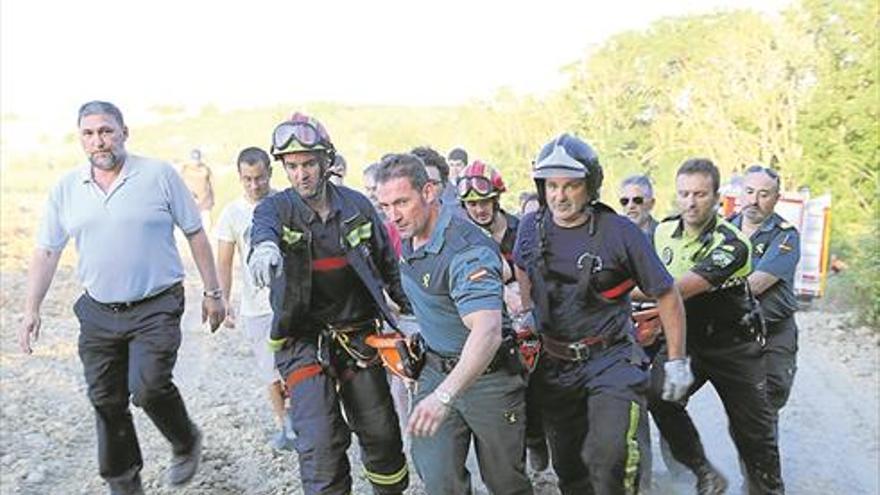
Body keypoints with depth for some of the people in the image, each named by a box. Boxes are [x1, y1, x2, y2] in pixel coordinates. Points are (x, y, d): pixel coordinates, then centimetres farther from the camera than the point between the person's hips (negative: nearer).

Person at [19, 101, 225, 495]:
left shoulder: (159, 174, -5)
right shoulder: (66, 188, 4)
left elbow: (196, 235, 0)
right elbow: (46, 252, 8)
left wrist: (211, 292, 0)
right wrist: (31, 310, 1)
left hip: (156, 308, -4)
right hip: (98, 313, 4)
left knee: (148, 386, -19)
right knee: (106, 402, 10)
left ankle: (186, 443, 12)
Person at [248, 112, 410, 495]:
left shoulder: (357, 205, 0)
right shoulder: (277, 208, -6)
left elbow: (388, 265, 10)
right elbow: (263, 226, -32)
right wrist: (264, 245, -56)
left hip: (359, 337, 2)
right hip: (304, 342, -2)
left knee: (382, 435, 10)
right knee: (320, 445, -11)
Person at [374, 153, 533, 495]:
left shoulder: (467, 249, -27)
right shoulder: (407, 240, 1)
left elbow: (487, 331, -41)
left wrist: (444, 396, -51)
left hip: (488, 374, -6)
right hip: (436, 370, 6)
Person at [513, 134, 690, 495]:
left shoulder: (620, 233, -14)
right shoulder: (531, 226, -2)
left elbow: (666, 294, -5)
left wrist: (677, 361, -2)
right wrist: (529, 315, 19)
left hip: (611, 358, -4)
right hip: (553, 363, 4)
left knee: (608, 457, -23)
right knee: (567, 466, 14)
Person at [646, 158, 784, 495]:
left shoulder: (731, 244, -22)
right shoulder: (664, 231, -2)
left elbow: (679, 289, -32)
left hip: (733, 346, -3)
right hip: (685, 338, 4)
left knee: (755, 432, 3)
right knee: (658, 395, -22)